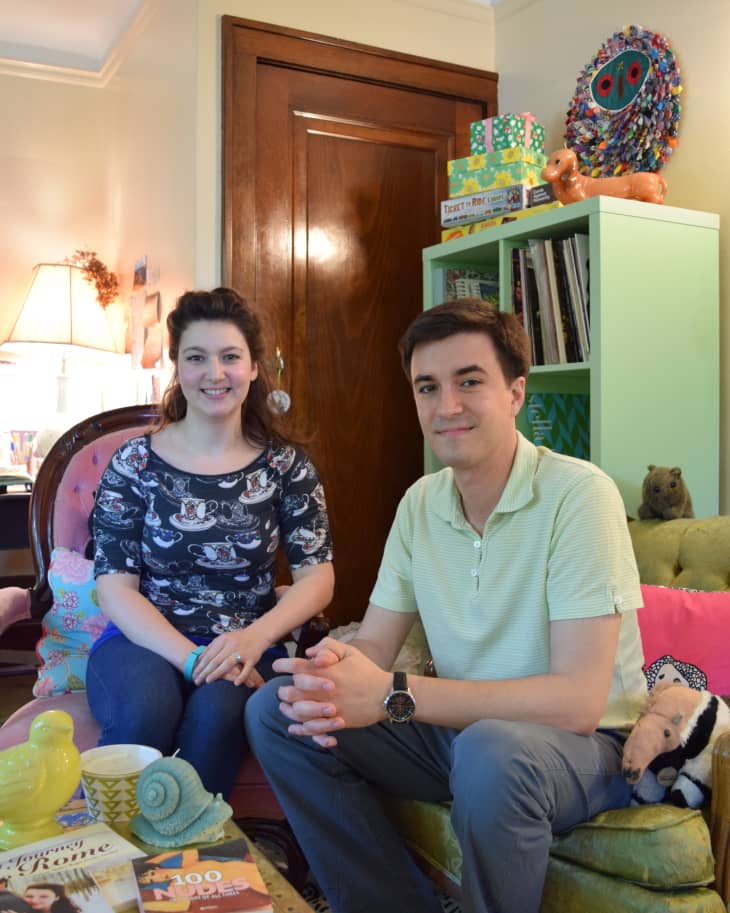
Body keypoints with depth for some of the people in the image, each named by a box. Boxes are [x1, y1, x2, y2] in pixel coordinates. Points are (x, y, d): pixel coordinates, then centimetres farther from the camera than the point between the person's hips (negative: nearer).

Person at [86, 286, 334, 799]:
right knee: (146, 712, -33)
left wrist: (254, 638, -21)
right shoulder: (135, 463, 2)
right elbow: (114, 586, -4)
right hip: (145, 642, 0)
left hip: (245, 649, 1)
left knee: (219, 710, -33)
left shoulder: (286, 465, 4)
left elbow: (318, 575, -2)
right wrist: (191, 657, -19)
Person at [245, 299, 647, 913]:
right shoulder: (420, 504, 2)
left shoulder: (577, 494, -19)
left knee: (492, 752, -39)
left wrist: (394, 694, -28)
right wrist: (335, 664, -22)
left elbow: (578, 700, -26)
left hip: (585, 743, -6)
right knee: (273, 711, -6)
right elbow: (377, 643, 4)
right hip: (459, 728, 6)